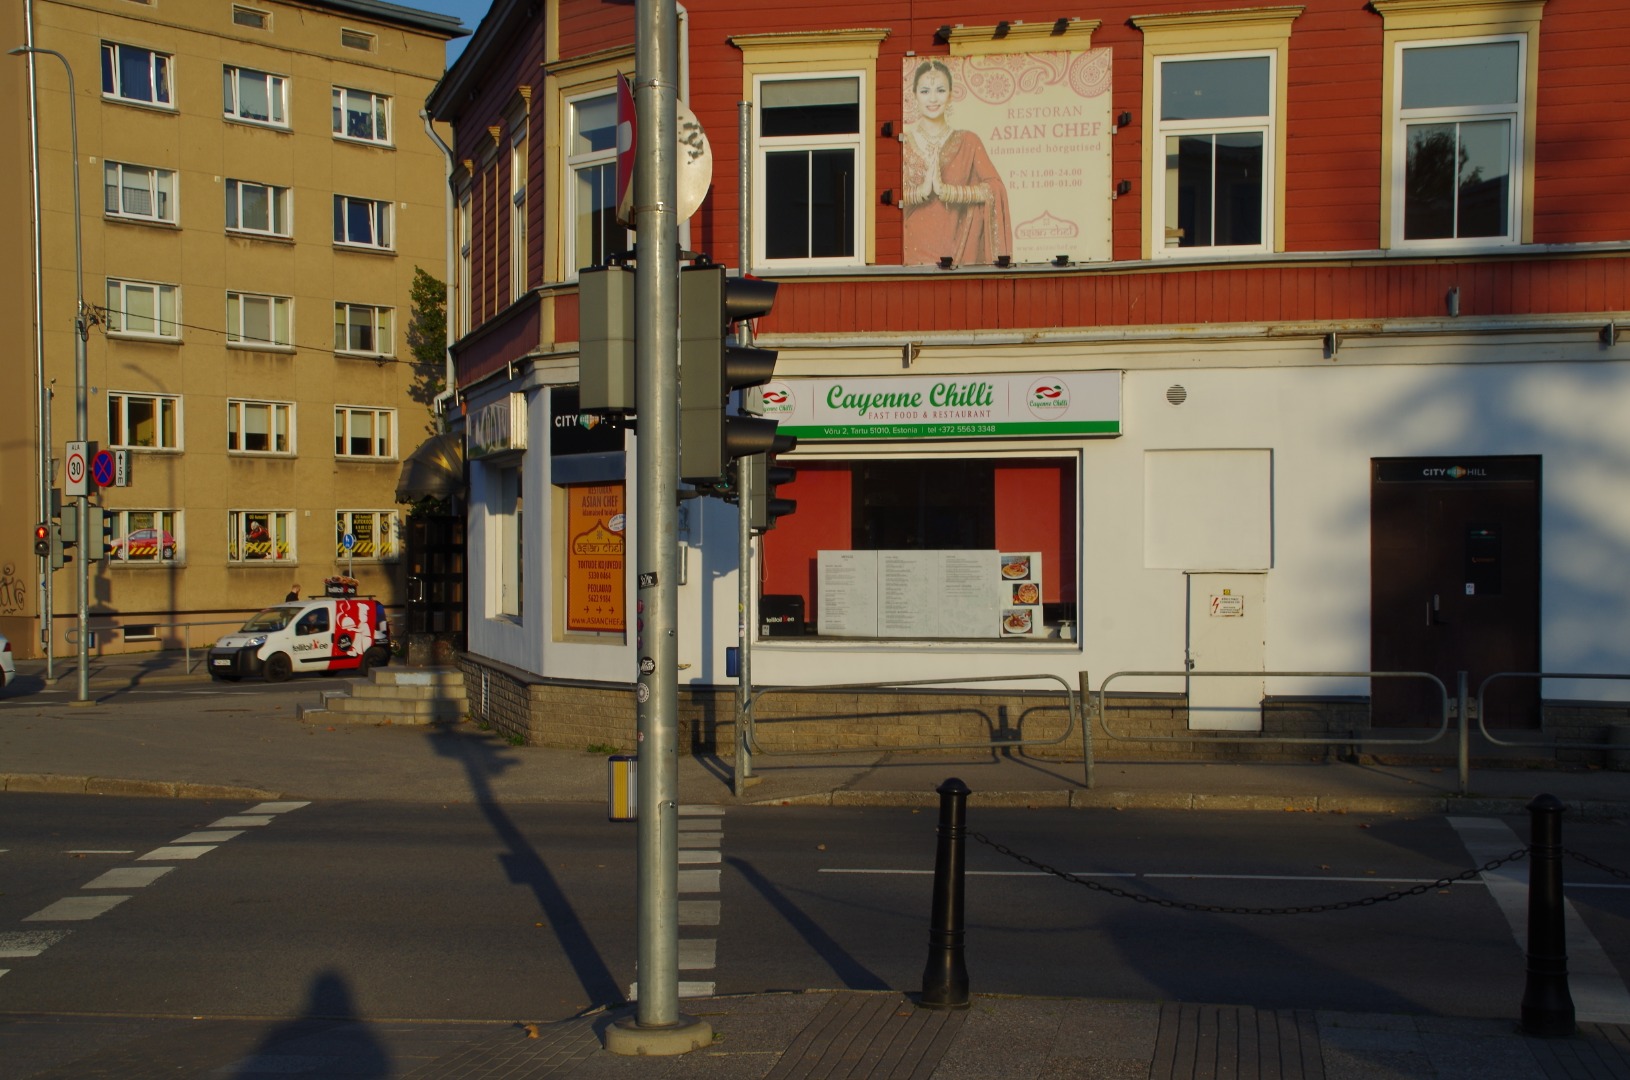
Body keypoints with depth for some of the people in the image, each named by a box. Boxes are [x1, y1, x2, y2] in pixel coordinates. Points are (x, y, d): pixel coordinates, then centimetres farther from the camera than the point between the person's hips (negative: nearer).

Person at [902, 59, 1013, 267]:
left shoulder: (967, 142, 5)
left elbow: (995, 189, -7)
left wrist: (945, 190, -17)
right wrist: (921, 190, -20)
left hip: (954, 249, 1)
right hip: (911, 250, -1)